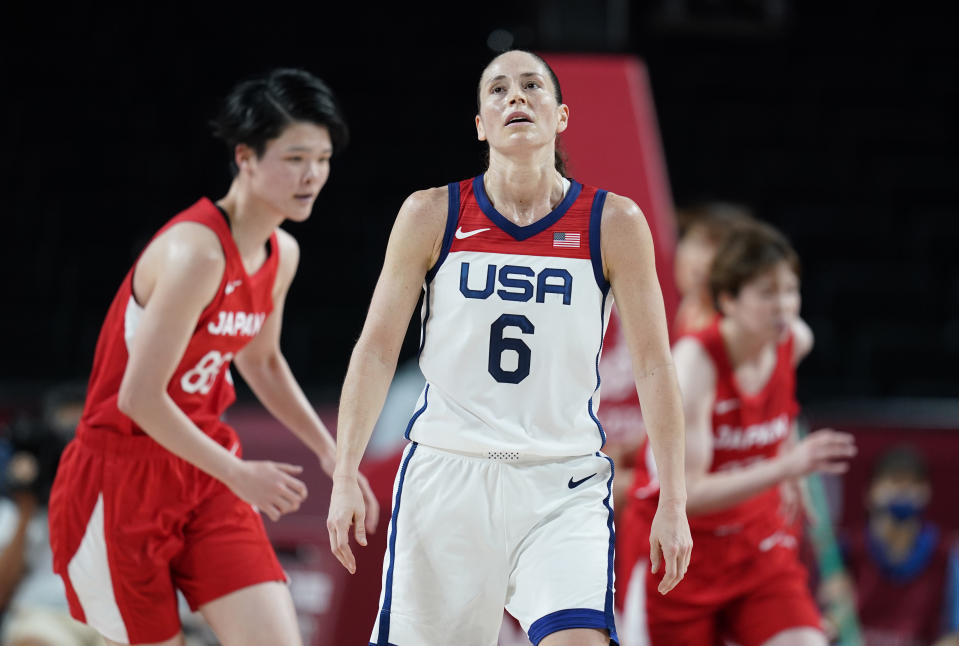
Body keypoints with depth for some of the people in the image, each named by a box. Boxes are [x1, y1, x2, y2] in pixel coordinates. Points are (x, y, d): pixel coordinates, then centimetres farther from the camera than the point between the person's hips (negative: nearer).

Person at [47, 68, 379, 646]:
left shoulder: (282, 254, 4)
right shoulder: (197, 251, -24)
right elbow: (140, 397, -25)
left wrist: (329, 451, 17)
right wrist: (237, 473, -19)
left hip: (205, 478, 8)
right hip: (120, 479, -8)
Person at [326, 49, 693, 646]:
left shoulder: (614, 223, 0)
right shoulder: (432, 215, 1)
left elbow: (653, 364, 3)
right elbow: (377, 349, 5)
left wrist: (673, 504, -1)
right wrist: (345, 478, -2)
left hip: (563, 484, -1)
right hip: (446, 473, 1)